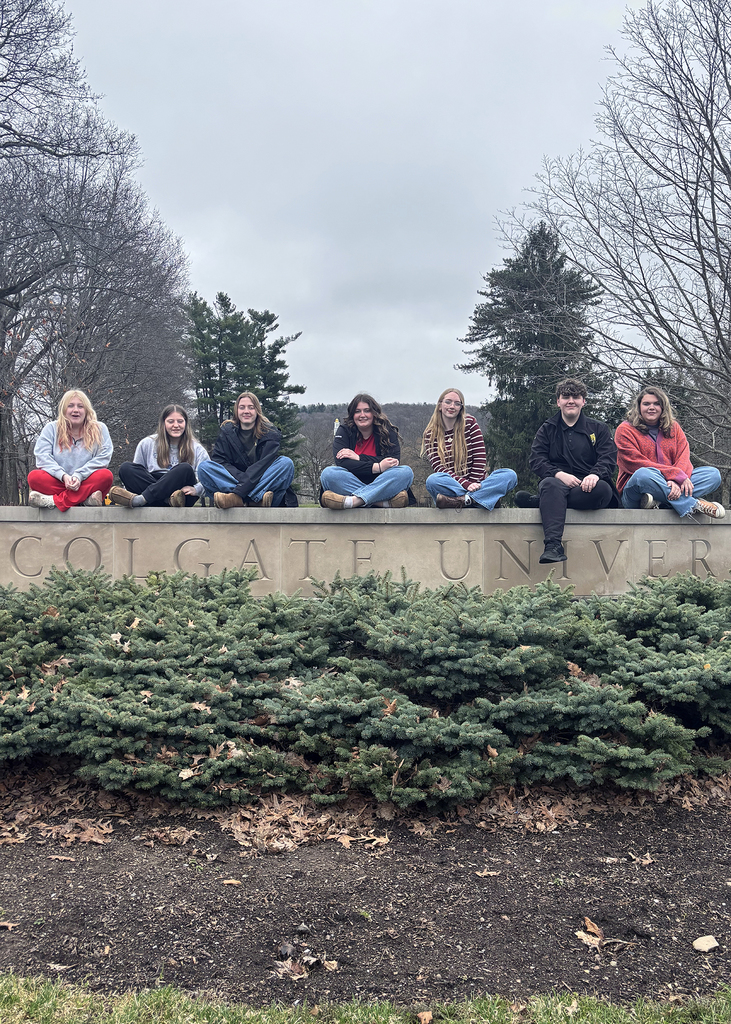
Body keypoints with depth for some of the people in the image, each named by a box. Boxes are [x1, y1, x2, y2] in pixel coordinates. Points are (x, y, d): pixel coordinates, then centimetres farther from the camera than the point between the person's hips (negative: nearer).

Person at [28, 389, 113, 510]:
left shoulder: (99, 429, 9)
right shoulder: (51, 429, 11)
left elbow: (103, 458, -4)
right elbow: (42, 457, -3)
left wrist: (79, 475, -19)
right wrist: (64, 476, -20)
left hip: (87, 483, -1)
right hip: (58, 482, 1)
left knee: (106, 475, -30)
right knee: (34, 476, -26)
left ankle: (55, 500, -36)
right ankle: (85, 499, -38)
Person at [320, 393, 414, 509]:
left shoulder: (388, 432, 6)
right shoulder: (344, 431, 5)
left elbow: (394, 462, -10)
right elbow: (341, 463, -12)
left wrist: (359, 458, -14)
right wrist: (377, 467, -22)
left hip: (380, 485, 0)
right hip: (350, 486, 0)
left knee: (406, 472, -25)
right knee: (328, 474, -28)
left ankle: (354, 500, -42)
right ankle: (385, 501, -39)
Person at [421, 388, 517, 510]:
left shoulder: (470, 422, 8)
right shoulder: (430, 434, 4)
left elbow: (480, 459, 2)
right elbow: (439, 467, -8)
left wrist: (473, 484, -12)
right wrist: (466, 485, -22)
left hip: (474, 482, 2)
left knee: (510, 475, -24)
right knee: (432, 480, -35)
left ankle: (461, 500, -36)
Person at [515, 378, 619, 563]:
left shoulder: (599, 429, 19)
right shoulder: (547, 429, 19)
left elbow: (609, 459, 4)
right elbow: (536, 460, 5)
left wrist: (595, 474, -21)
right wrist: (559, 475, -16)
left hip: (587, 486, 1)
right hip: (560, 483, 0)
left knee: (602, 489, -36)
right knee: (549, 484, -37)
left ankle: (537, 502, -34)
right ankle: (553, 545, -51)